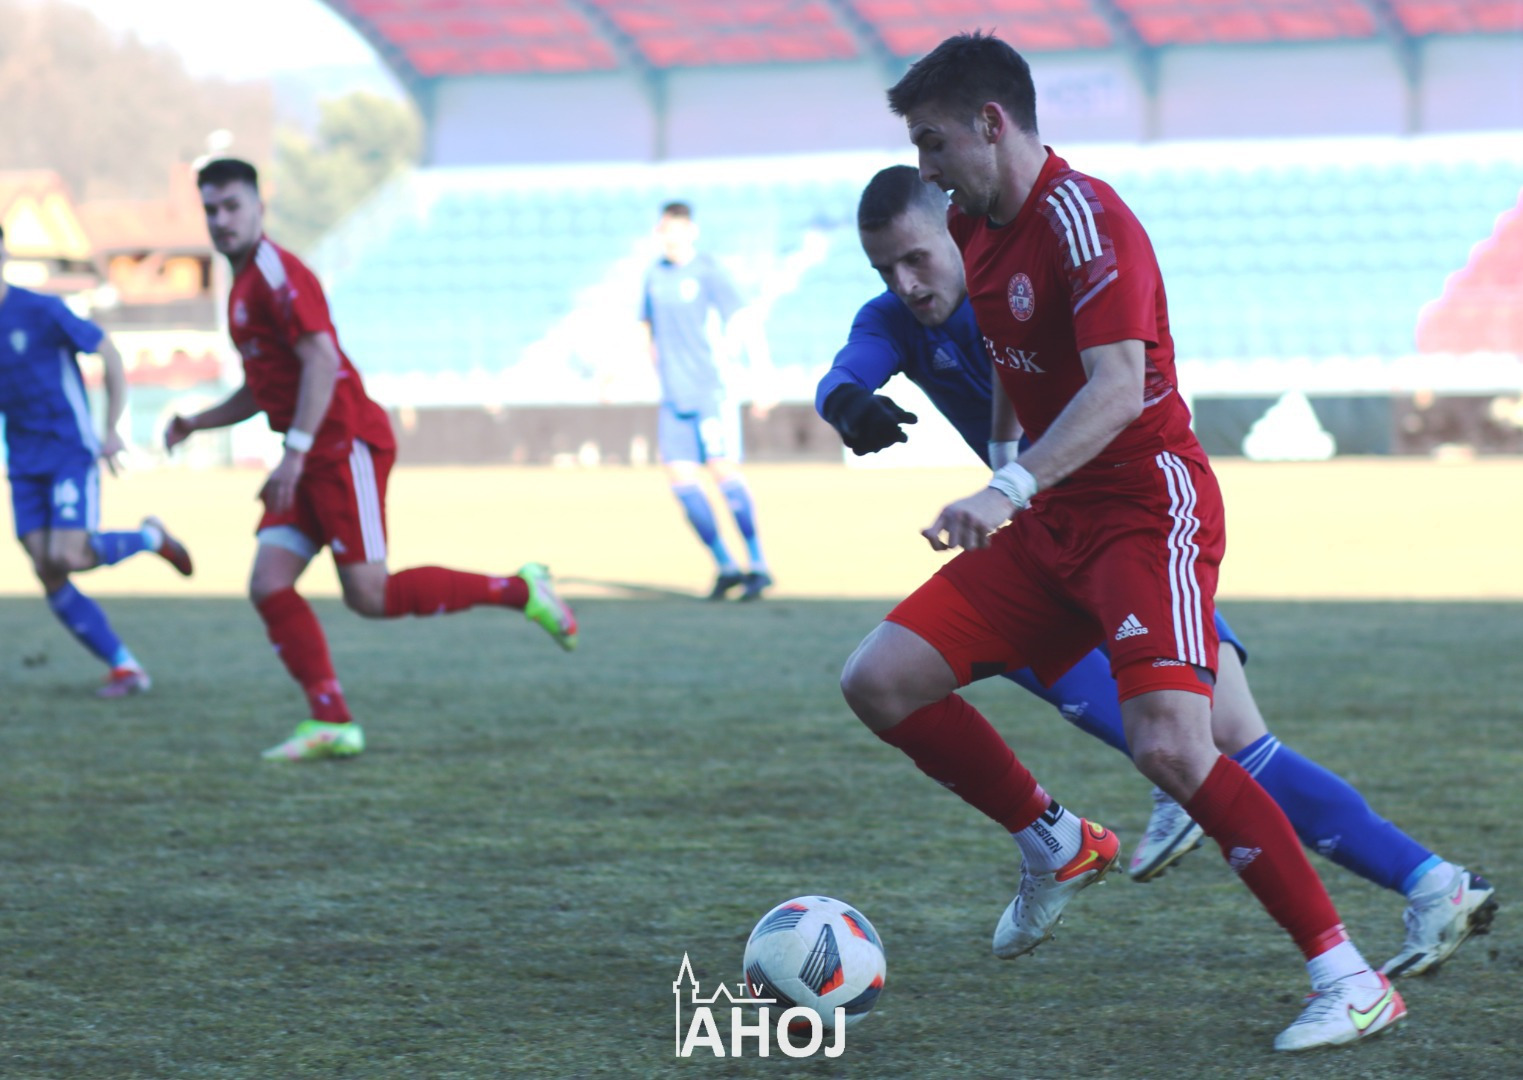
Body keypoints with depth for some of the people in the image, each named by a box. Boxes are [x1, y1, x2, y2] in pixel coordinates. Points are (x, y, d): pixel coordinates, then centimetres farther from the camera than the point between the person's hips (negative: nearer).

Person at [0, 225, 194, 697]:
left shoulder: (41, 311, -13)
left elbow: (110, 356, -5)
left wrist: (111, 431, -8)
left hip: (70, 453, -5)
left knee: (68, 557, -20)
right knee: (48, 576, -5)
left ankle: (151, 538, 10)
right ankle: (125, 669, 4)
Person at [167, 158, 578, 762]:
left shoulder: (276, 274, -10)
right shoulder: (243, 287, 20)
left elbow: (322, 361, -21)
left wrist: (295, 451, -25)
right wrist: (197, 423, 17)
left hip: (346, 445, -9)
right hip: (313, 461, 9)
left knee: (369, 596, -11)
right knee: (269, 586, -3)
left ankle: (521, 591, -1)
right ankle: (331, 723, -4)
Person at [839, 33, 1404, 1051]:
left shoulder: (1086, 221, -18)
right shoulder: (975, 224, 9)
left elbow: (1117, 387, -32)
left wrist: (1010, 490, -42)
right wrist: (1002, 452, 24)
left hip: (1147, 506, -9)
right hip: (1047, 524, 9)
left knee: (1170, 745, -25)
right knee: (880, 681, -1)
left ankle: (1351, 981, -17)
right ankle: (1058, 845, 18)